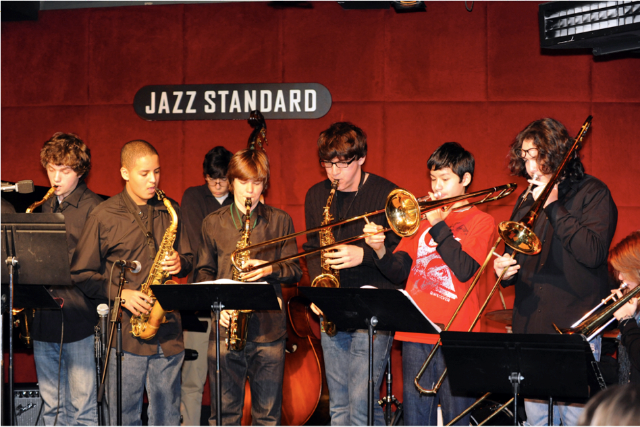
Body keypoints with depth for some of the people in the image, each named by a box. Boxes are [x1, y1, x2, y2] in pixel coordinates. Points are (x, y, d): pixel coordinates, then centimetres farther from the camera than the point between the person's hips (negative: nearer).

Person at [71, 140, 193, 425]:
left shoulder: (170, 212, 10)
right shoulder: (104, 217, -2)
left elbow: (188, 259, 19)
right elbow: (82, 273, -1)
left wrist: (179, 263, -4)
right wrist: (121, 294, -13)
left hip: (167, 330, 3)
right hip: (124, 332, -3)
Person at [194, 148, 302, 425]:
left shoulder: (280, 221, 8)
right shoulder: (212, 223, 9)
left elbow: (295, 270, 7)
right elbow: (203, 272, 10)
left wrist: (270, 269, -13)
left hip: (269, 328, 0)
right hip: (225, 329, 0)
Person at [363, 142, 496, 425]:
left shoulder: (481, 222, 4)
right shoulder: (422, 217, 16)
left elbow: (464, 269, -13)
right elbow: (399, 273, 10)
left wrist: (438, 224, -11)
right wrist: (380, 250, -9)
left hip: (455, 336, -4)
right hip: (415, 332, 4)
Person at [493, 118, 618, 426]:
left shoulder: (591, 193, -2)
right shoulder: (528, 199, 16)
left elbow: (593, 253, -16)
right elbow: (514, 250, 21)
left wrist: (554, 207, -14)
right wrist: (504, 270, -3)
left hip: (574, 328, -6)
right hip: (529, 326, 6)